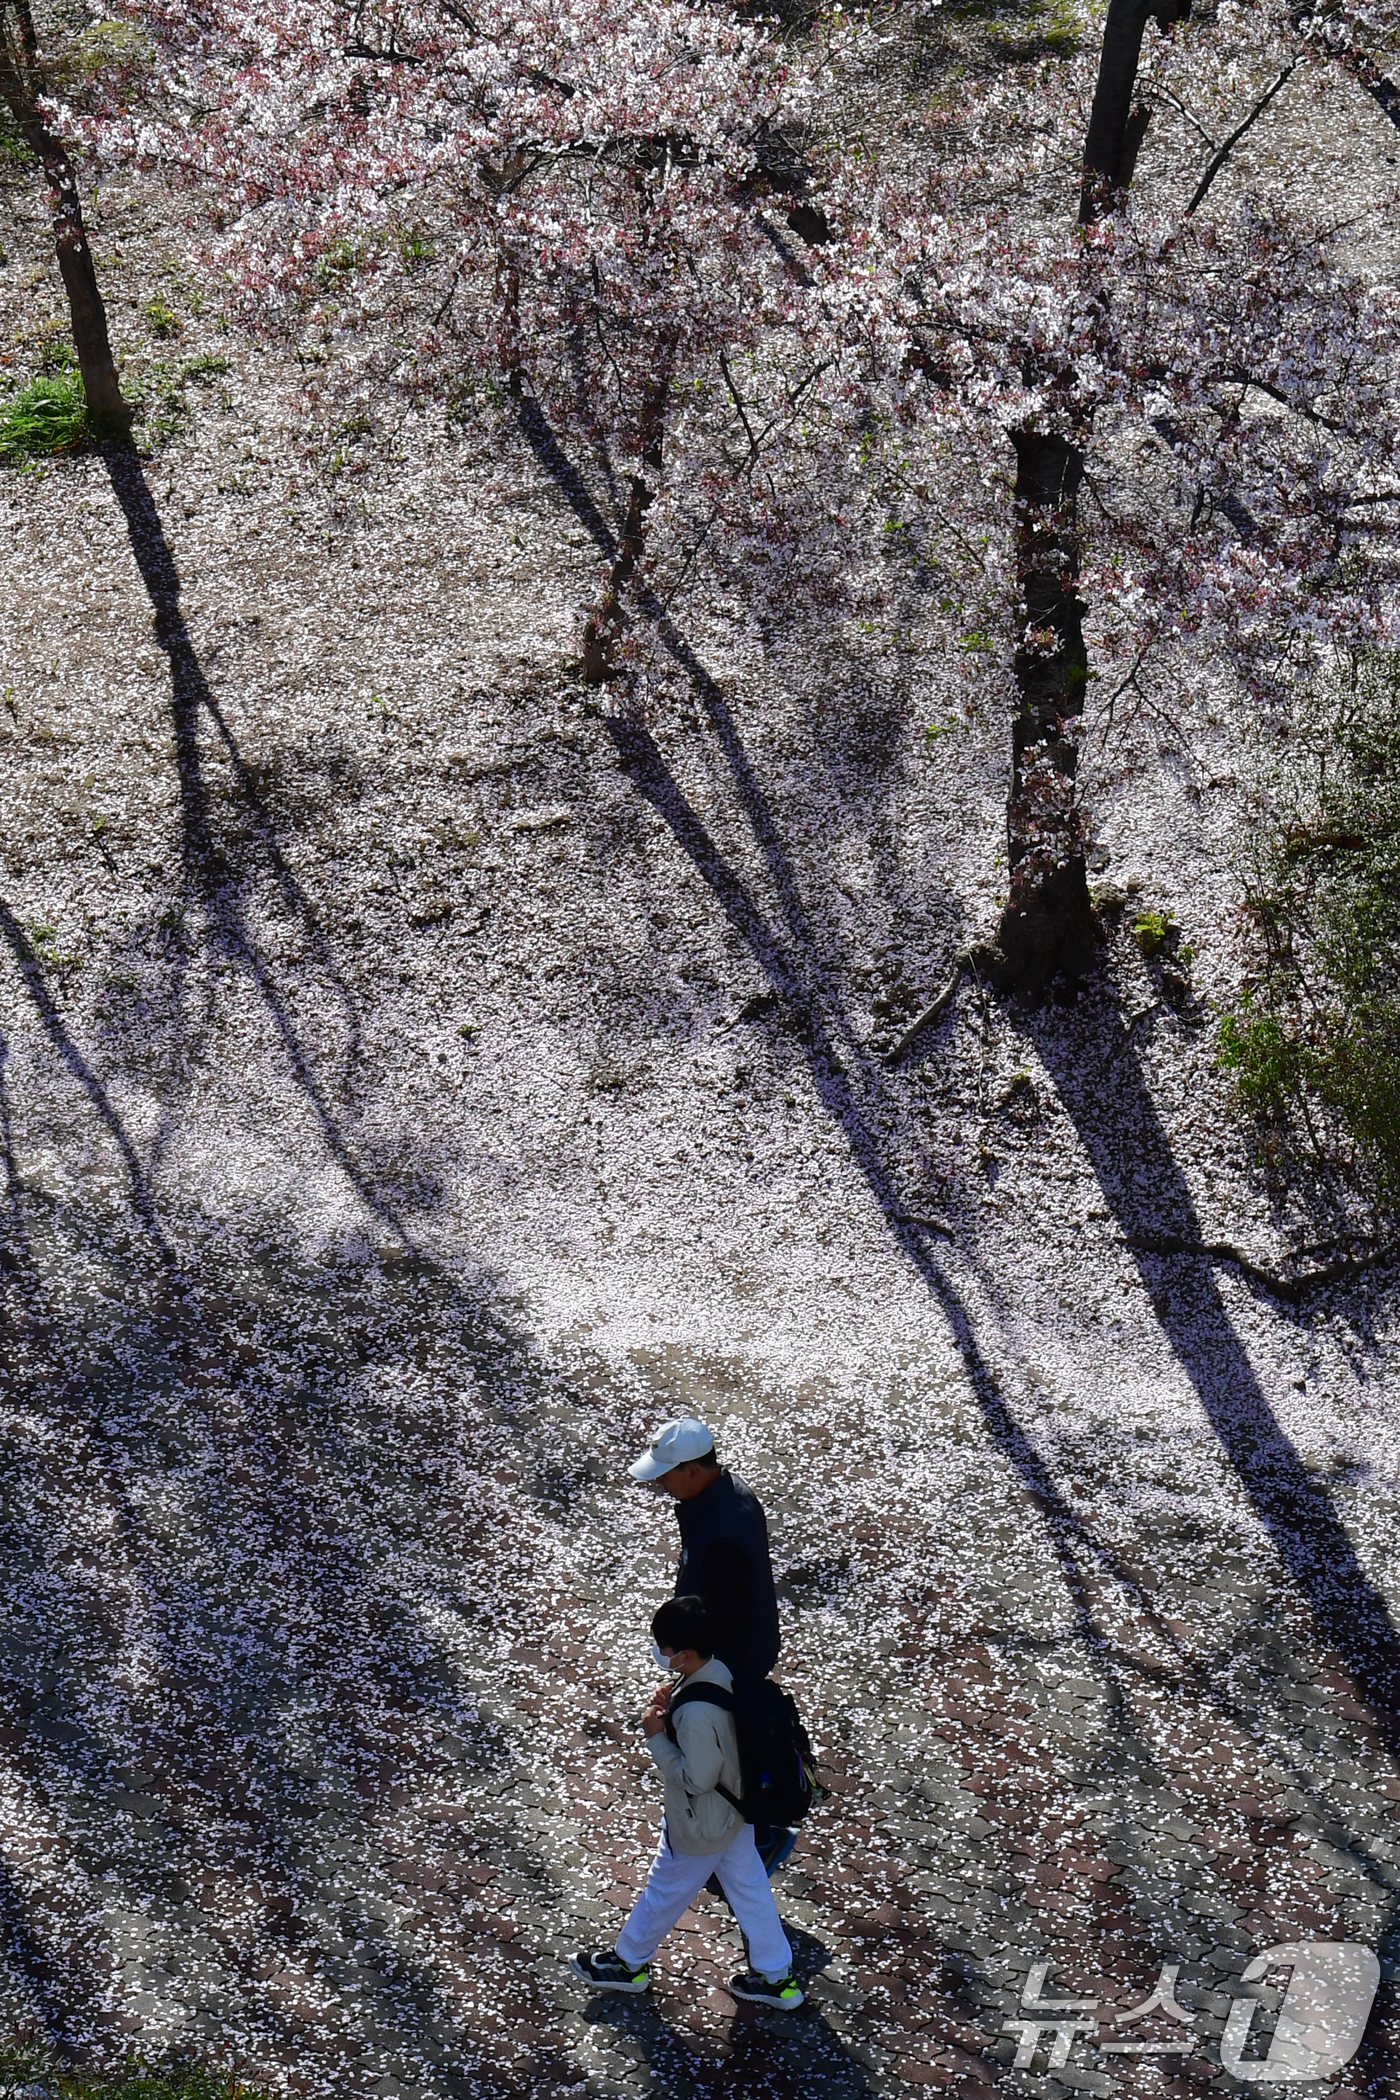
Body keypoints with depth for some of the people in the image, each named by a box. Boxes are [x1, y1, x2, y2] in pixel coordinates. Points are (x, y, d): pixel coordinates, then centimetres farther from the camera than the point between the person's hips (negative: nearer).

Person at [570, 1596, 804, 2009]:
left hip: (698, 1827, -8)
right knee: (749, 1889, 21)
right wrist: (670, 1709, -8)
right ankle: (776, 1976, 34)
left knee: (665, 1892, 16)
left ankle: (630, 1963, 39)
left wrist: (657, 1738, -23)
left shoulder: (697, 1714, -38)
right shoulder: (718, 1672, -10)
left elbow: (696, 1778, -29)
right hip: (734, 1812, 8)